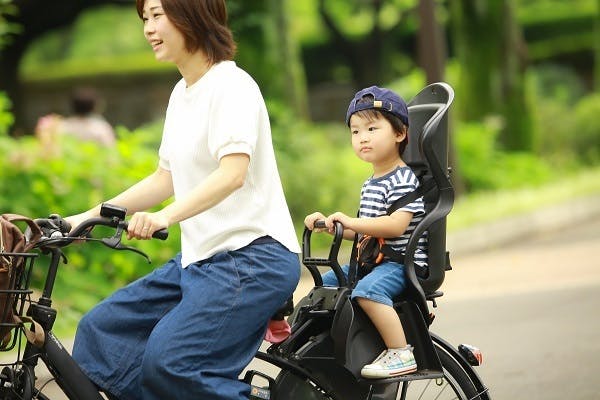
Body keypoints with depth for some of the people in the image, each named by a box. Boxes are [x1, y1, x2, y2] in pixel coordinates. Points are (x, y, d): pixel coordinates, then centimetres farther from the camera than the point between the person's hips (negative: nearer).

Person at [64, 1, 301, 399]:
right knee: (101, 329, 2)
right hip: (201, 257, 9)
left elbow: (233, 173, -25)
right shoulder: (182, 93, 15)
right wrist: (88, 217, 15)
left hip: (252, 254, -9)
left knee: (170, 358, -25)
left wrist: (165, 216, -38)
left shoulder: (231, 84, -12)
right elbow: (166, 178, 21)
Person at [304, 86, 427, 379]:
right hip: (371, 259, 10)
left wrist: (351, 222, -30)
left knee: (367, 290, -35)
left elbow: (397, 224, -25)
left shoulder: (403, 179, -12)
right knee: (323, 285, 13)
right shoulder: (370, 184, 20)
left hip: (402, 261, -10)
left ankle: (402, 354, -30)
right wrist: (328, 224, 9)